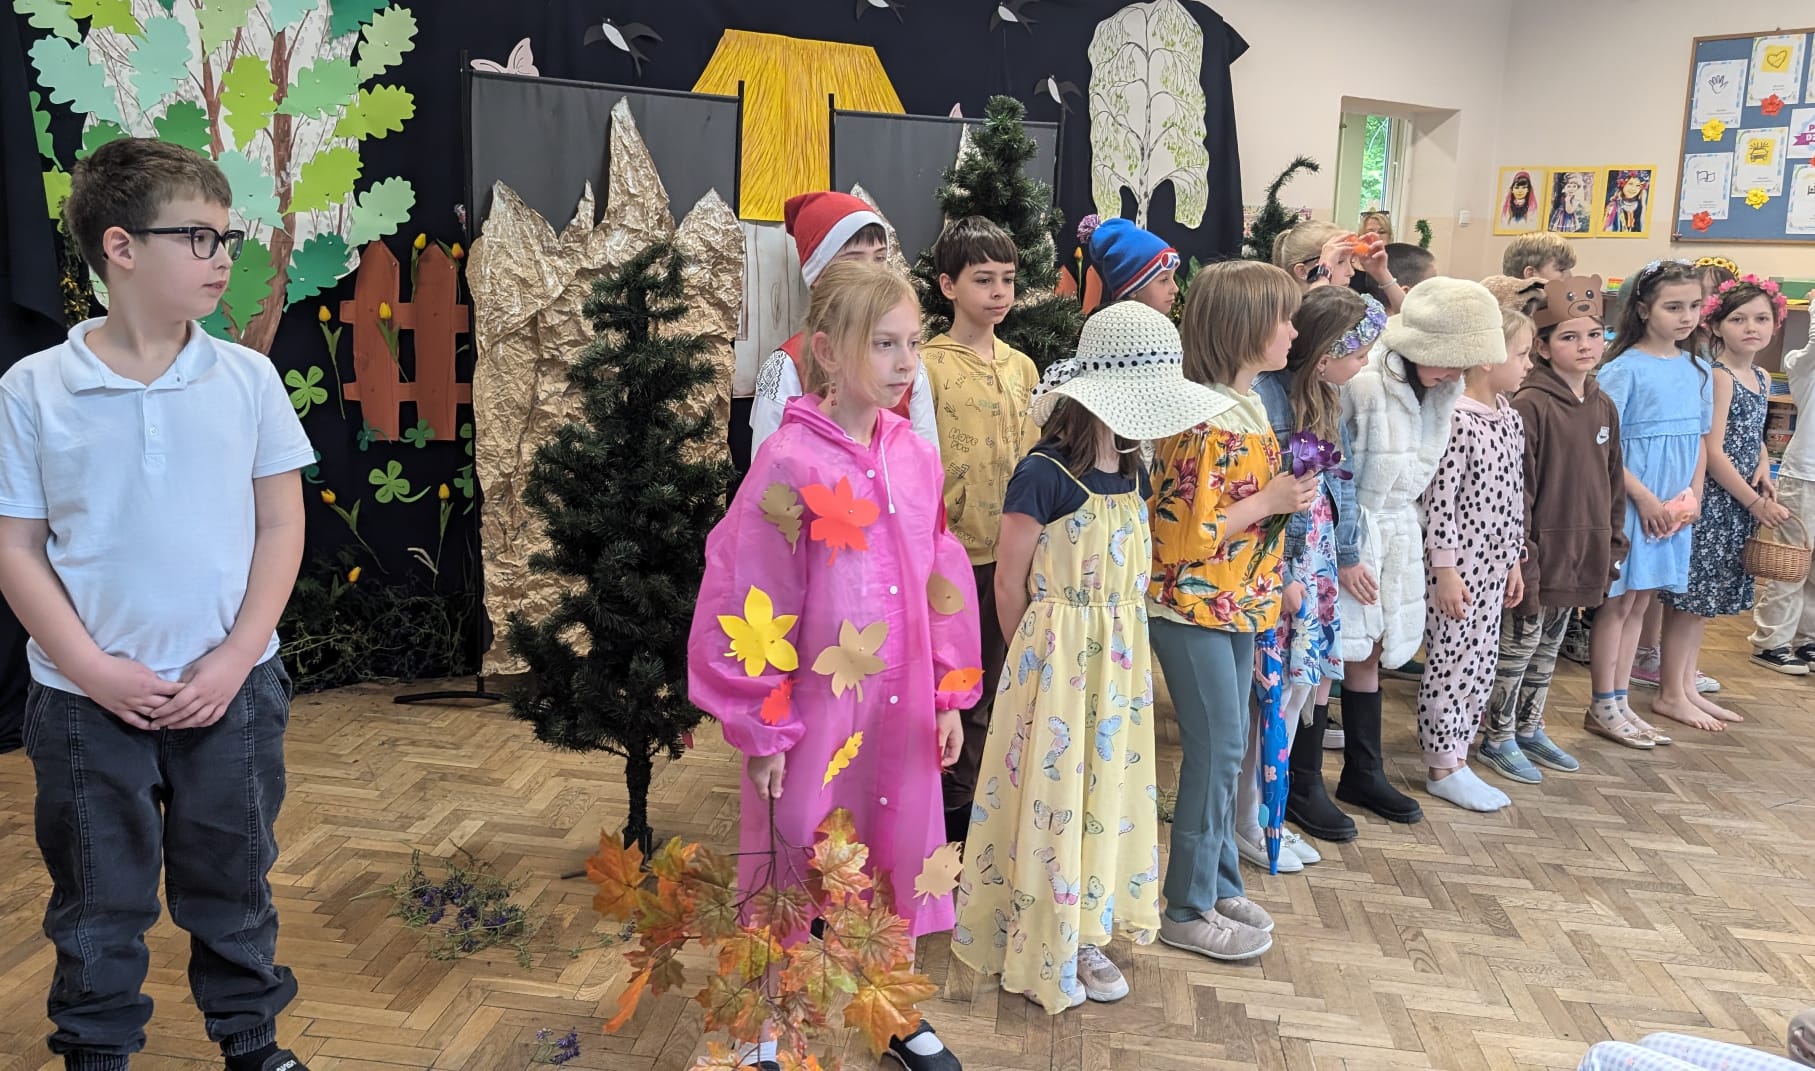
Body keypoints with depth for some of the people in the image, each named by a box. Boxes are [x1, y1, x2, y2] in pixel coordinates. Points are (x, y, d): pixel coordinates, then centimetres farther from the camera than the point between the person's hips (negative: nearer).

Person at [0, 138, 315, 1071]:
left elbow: (280, 524, -2)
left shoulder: (246, 379, -4)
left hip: (231, 689, 1)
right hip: (88, 700, -1)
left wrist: (234, 659, -9)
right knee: (98, 900, 15)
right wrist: (92, 669, -13)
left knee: (233, 883, 17)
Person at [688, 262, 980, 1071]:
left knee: (897, 862, 19)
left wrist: (949, 694, 8)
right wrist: (762, 728, -11)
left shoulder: (916, 457, 0)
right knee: (801, 878, 11)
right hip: (816, 718, -5)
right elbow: (745, 604, -15)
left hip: (902, 715, 5)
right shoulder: (789, 464, -18)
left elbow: (942, 582, 8)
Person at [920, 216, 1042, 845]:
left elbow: (1030, 460, 15)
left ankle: (966, 801, 30)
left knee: (985, 687, 16)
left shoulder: (1022, 367, 10)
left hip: (1007, 553, 6)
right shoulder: (928, 365, -8)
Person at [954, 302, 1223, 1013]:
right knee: (1049, 795, 3)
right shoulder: (1043, 475, -18)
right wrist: (1034, 659, 1)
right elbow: (1010, 584, -11)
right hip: (1055, 659, -7)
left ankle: (1082, 935, 30)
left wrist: (1120, 646, 8)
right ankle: (1034, 951, 19)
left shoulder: (1132, 474, 5)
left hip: (1119, 661, 7)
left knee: (1107, 788, 14)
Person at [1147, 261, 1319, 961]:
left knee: (1227, 749, 17)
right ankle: (1189, 910, 13)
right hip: (1194, 607, -9)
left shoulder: (1247, 404, 9)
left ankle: (1220, 883, 31)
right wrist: (1272, 501, -20)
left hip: (1236, 605, 9)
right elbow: (1188, 534, -24)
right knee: (1217, 751, -1)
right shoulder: (1208, 423, -22)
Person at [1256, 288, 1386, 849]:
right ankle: (1248, 818, 11)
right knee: (1283, 685, -3)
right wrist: (1279, 577, -17)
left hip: (1317, 557, 8)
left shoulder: (1326, 396, 7)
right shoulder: (1265, 396, -20)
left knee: (1318, 668, 14)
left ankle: (1305, 785, 31)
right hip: (1277, 563, -8)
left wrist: (1347, 554, 16)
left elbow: (1338, 481, 14)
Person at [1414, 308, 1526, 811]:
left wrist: (1514, 560, 16)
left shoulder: (1509, 416, 9)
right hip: (1457, 562, -8)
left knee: (1482, 663, 13)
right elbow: (1438, 497, -19)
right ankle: (1443, 770, 13)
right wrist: (1444, 568, -19)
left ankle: (1456, 756, 25)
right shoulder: (1456, 419, -17)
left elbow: (1513, 493, 15)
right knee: (1452, 662, 1)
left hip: (1493, 562, 9)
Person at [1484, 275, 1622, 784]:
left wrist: (1613, 544, 12)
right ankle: (1499, 739, 18)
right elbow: (1514, 491, -17)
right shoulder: (1530, 406, -16)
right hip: (1539, 550, -7)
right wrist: (1521, 558, -19)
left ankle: (1529, 729, 32)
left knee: (1549, 646, 18)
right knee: (1518, 645, 4)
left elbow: (1613, 482, 14)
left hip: (1583, 552, 7)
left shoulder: (1604, 407, 7)